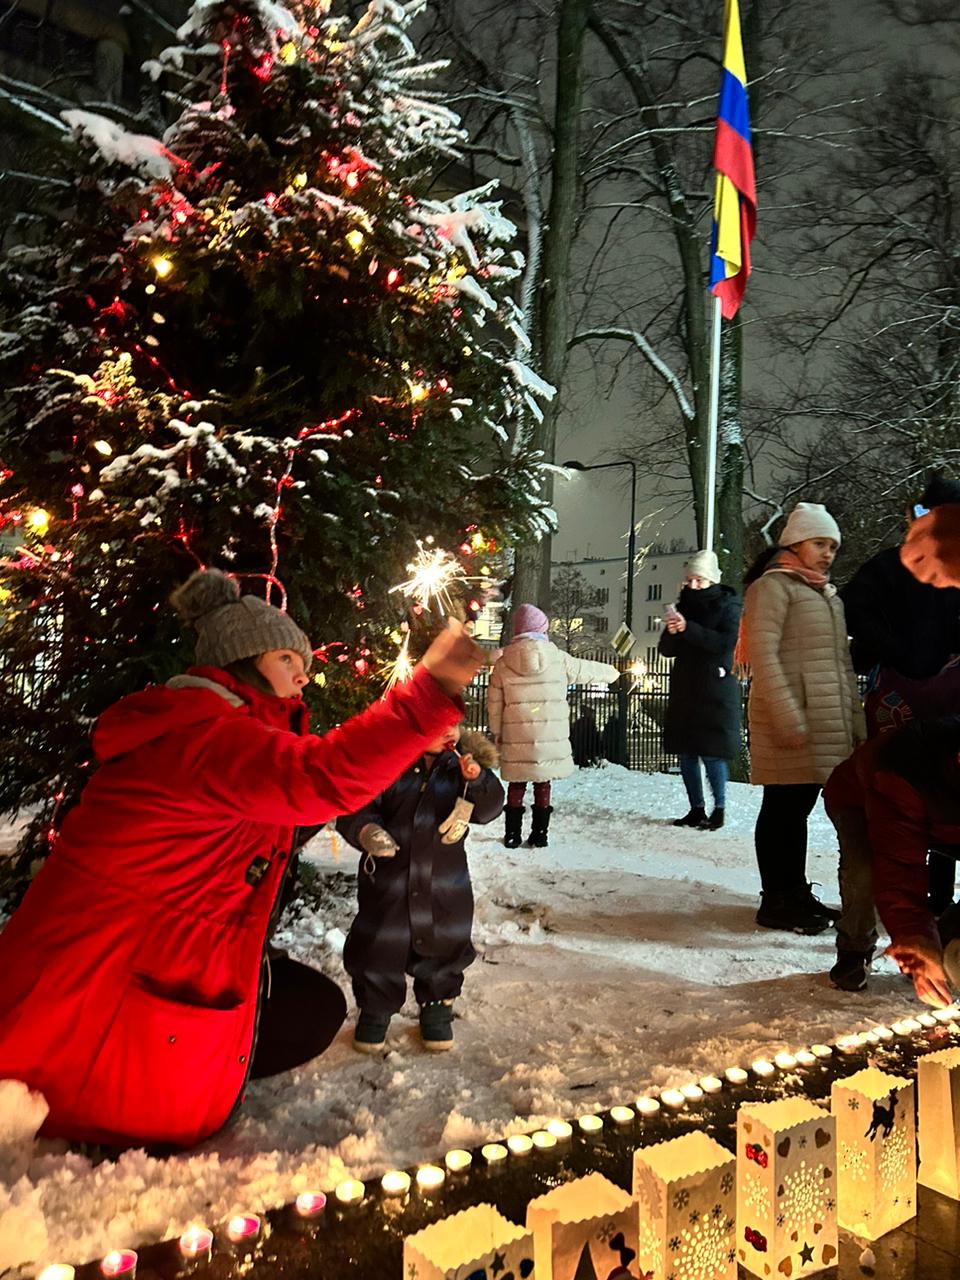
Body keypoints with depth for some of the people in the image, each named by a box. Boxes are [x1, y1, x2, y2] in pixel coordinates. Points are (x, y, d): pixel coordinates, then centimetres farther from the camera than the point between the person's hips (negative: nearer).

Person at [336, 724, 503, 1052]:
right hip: (387, 878, -2)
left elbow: (489, 807, -12)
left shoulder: (460, 763, -6)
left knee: (444, 946, 16)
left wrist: (476, 780, -31)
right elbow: (353, 808, -13)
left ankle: (436, 1006, 43)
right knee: (379, 947, 11)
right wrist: (366, 831, -34)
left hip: (445, 884, 2)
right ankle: (375, 1008, 38)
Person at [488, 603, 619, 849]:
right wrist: (611, 672, 33)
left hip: (516, 739, 0)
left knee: (516, 786, 11)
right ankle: (539, 835, 15)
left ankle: (512, 834, 15)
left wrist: (497, 732, 15)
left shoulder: (503, 663, -2)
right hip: (550, 738, 0)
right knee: (543, 785, 11)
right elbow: (585, 670, 13)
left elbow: (494, 704, 2)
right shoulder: (557, 659, -3)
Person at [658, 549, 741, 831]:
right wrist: (671, 632, -13)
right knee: (686, 752, 7)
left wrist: (688, 629, -24)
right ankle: (696, 810, 17)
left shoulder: (728, 605, -1)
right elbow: (667, 650, 9)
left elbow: (726, 642, -18)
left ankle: (719, 810, 7)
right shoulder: (684, 605, 12)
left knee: (711, 752, -7)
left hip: (715, 690, -5)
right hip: (684, 689, 6)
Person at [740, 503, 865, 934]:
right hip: (789, 724, -8)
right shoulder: (772, 586, -5)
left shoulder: (828, 595, 22)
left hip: (828, 723, 8)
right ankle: (776, 901, 8)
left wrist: (856, 719, 16)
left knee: (799, 807, 14)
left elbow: (841, 663, 23)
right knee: (782, 807, -1)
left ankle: (796, 894, 24)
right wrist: (788, 717, -20)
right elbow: (763, 655, -15)